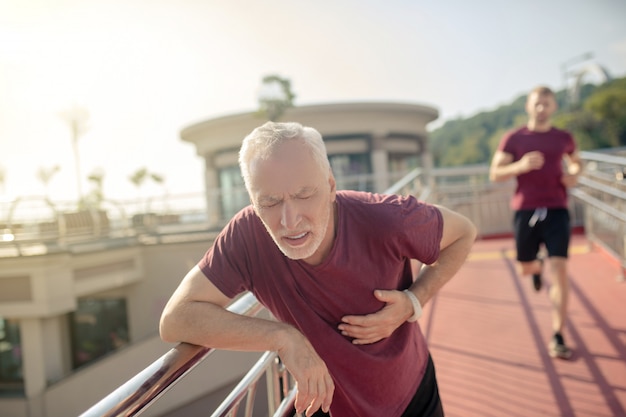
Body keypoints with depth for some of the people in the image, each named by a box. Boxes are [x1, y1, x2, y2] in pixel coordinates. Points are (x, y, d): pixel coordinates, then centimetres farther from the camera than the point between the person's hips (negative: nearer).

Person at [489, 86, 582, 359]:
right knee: (526, 268, 13)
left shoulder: (564, 138, 8)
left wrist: (573, 175, 3)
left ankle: (557, 339, -3)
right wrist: (521, 166, -19)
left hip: (557, 211, 0)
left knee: (559, 271, -10)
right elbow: (495, 174, -1)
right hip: (526, 210, 0)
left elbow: (575, 163, 26)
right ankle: (537, 266, 54)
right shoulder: (514, 138, 1)